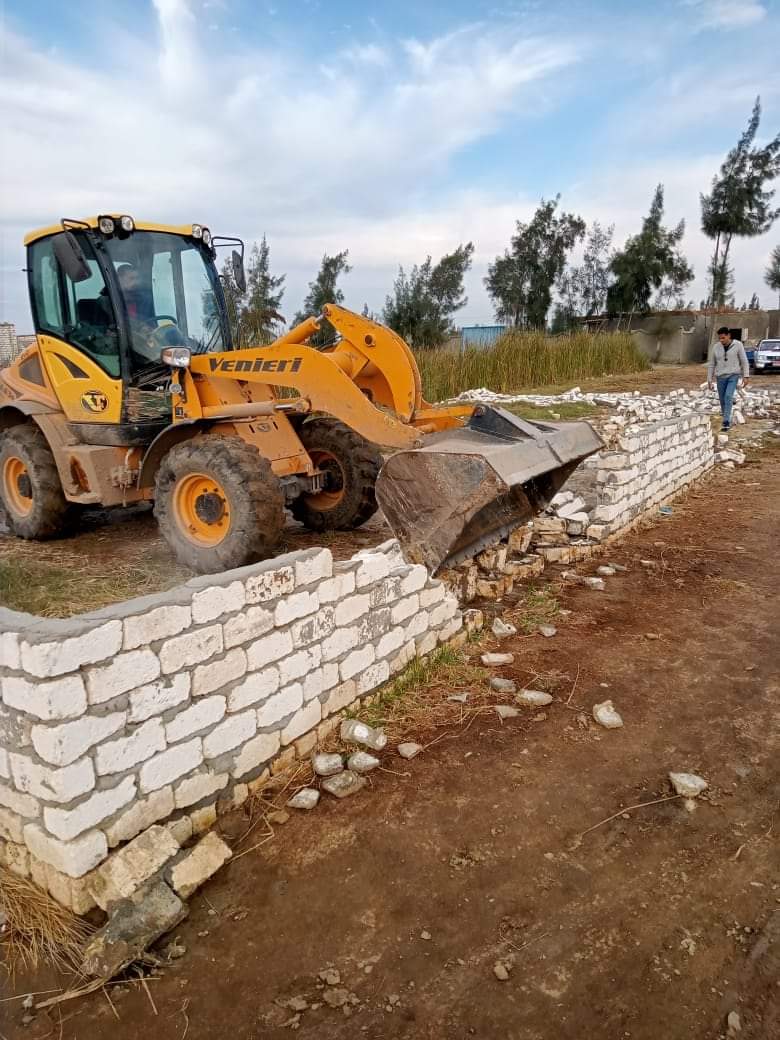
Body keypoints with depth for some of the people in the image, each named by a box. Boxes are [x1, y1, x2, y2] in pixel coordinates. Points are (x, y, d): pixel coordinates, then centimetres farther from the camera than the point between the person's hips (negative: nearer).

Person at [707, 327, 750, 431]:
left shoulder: (737, 345, -7)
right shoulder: (715, 347, -1)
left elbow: (744, 361, -3)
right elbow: (711, 365, 6)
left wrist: (746, 376, -8)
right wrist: (709, 380, 5)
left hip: (734, 376, -3)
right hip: (721, 377, 3)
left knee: (728, 397, -21)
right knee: (722, 400, 7)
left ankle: (726, 422, -20)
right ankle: (727, 420, 27)